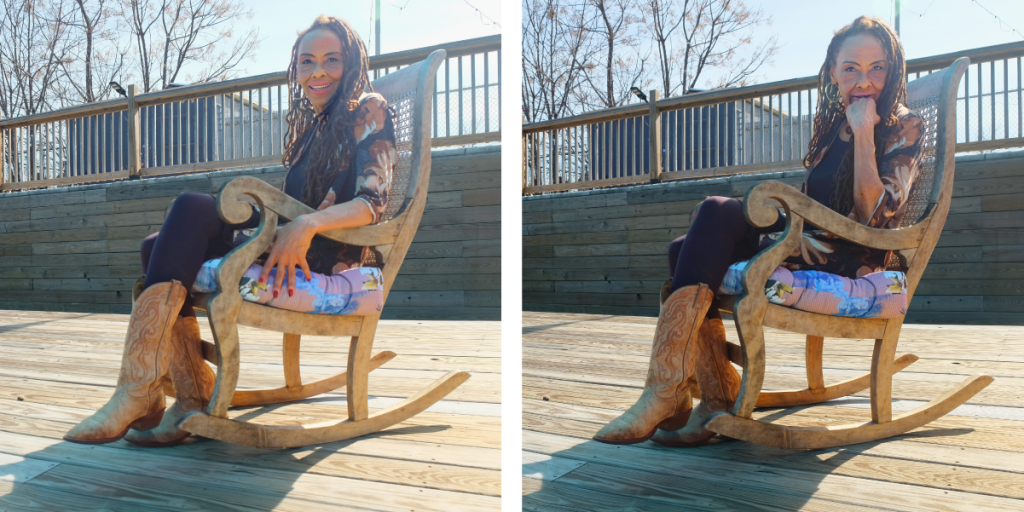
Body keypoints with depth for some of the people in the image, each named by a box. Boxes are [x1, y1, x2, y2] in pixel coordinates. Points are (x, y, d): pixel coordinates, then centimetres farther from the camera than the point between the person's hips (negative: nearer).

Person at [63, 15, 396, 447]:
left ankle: (138, 389, -28)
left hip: (338, 257, -8)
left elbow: (373, 201, -13)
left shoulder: (369, 110, 2)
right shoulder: (309, 126, 26)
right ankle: (194, 399, -15)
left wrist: (307, 224, -30)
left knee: (192, 209, -22)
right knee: (157, 246, -5)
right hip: (296, 247, 8)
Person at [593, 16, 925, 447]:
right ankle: (719, 401, -21)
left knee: (718, 212, -25)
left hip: (858, 265, -7)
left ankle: (666, 391, -32)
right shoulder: (833, 124, 20)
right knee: (684, 250, -13)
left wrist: (864, 132, -13)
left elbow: (875, 218, -13)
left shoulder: (904, 128, 2)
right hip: (812, 249, 7)